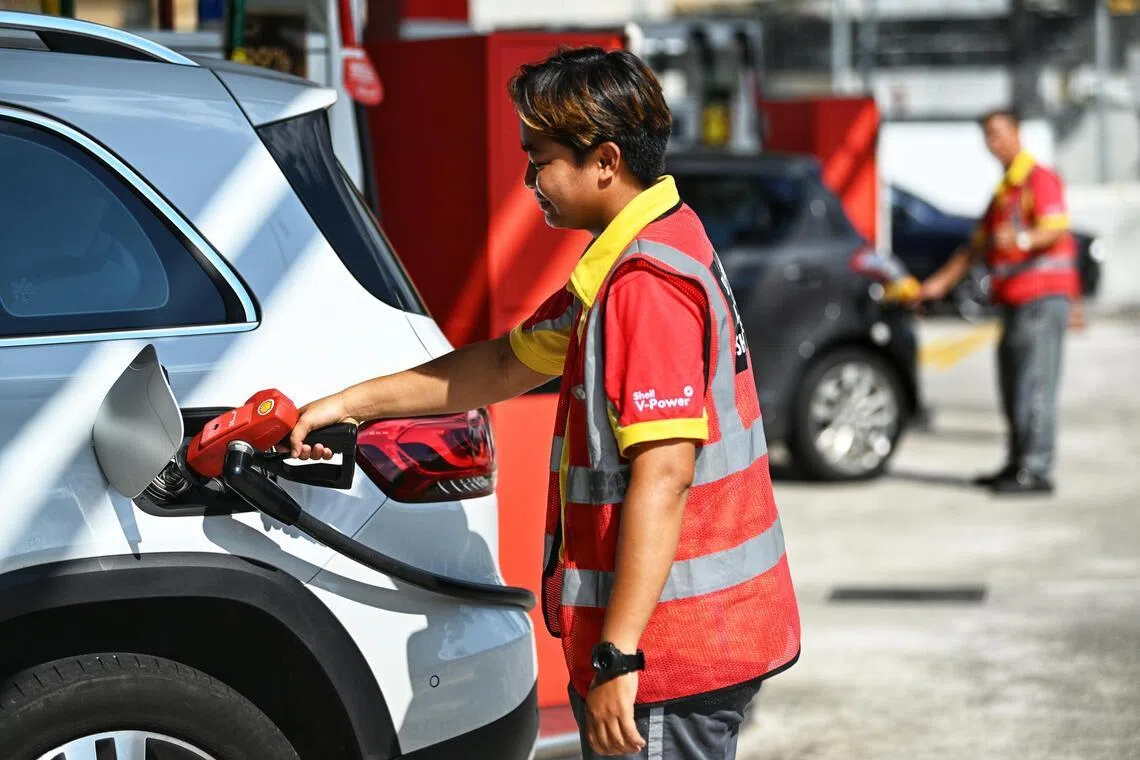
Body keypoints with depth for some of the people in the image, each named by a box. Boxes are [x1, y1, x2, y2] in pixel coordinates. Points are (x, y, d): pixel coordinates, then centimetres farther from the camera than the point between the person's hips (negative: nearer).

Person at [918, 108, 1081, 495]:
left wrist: (1020, 240, -41)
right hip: (1014, 300, 10)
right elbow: (979, 243, 28)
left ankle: (1036, 471, -17)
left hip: (1042, 297, -10)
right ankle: (1017, 464, 17)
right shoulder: (1004, 189, 24)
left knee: (1035, 383, -14)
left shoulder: (1040, 179, -6)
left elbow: (1055, 230, -22)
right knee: (1012, 384, 10)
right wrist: (943, 281, 23)